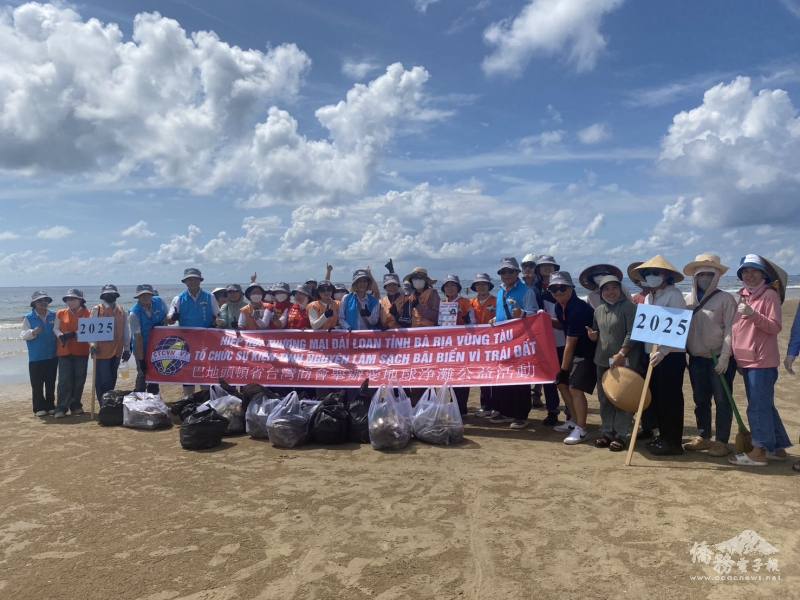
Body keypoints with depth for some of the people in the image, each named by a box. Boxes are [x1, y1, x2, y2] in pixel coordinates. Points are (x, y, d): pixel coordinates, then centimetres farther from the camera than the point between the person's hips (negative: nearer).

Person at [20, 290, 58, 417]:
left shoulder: (54, 316, 6)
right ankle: (39, 408, 10)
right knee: (37, 384, 1)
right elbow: (23, 335, -7)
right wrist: (33, 332, -25)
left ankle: (50, 406, 21)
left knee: (51, 383, 11)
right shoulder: (29, 318, -2)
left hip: (52, 356, 3)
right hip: (36, 358, -3)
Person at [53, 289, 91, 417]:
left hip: (81, 351, 0)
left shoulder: (87, 313, 2)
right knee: (64, 380, -5)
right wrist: (61, 335, -15)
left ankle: (75, 406, 17)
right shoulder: (61, 314, 9)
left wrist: (74, 334, -18)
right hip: (64, 351, 0)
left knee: (79, 380, 5)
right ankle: (61, 408, -2)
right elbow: (55, 329, 7)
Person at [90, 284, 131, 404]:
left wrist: (127, 348, 10)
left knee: (112, 380, 13)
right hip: (101, 351, -4)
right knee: (103, 381, -4)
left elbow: (126, 331, 12)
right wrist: (92, 344, -19)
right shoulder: (97, 310, 0)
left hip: (117, 351, 4)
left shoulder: (121, 311, 10)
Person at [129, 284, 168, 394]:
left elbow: (165, 318, 11)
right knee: (143, 374, -7)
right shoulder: (134, 313, -21)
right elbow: (138, 337, -22)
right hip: (141, 348, -4)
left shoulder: (159, 302, -10)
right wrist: (141, 359, -22)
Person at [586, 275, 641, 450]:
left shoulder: (628, 307, -8)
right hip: (603, 360, 7)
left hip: (624, 361, -6)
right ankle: (606, 432, 22)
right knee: (604, 399, 11)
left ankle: (621, 435, 7)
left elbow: (632, 333, -14)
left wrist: (622, 353, -19)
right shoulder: (598, 311, 12)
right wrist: (593, 336, 3)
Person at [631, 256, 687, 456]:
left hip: (671, 355, -8)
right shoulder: (648, 297, 14)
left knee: (671, 398, 0)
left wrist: (662, 351, -26)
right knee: (656, 397, 14)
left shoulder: (673, 295, -11)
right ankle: (663, 436, 26)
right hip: (653, 354, 8)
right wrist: (651, 351, 10)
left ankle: (674, 441, 10)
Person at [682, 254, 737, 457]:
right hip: (697, 359, 5)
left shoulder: (725, 298, -5)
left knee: (722, 401, 2)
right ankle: (703, 437, 25)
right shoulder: (688, 300, 7)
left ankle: (721, 442, 11)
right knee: (700, 400, 13)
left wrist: (724, 357, -16)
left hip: (720, 359, -5)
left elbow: (730, 330, -10)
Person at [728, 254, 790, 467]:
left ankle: (759, 451, 0)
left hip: (762, 360, -8)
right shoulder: (742, 296, 14)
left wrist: (754, 315, -28)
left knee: (758, 406, -6)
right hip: (746, 360, 8)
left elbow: (775, 327, -14)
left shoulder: (770, 295, -8)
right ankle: (777, 447, 27)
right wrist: (735, 355, 13)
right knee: (764, 405, 16)